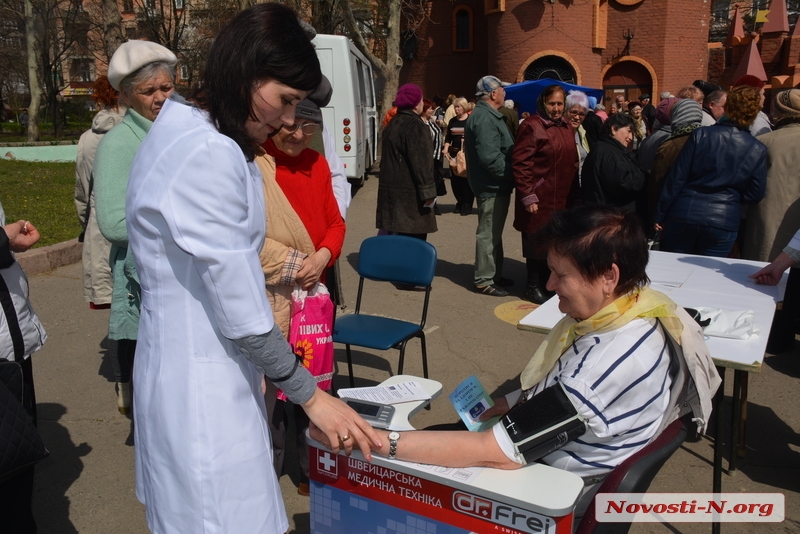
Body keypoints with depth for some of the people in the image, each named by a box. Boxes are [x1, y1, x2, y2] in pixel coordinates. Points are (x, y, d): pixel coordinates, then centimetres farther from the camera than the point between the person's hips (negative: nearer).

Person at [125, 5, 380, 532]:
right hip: (202, 383, -10)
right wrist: (311, 395, -11)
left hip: (198, 364, 10)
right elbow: (240, 309, -21)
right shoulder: (209, 154, -22)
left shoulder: (190, 132, 10)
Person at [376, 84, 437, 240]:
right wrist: (428, 191, -17)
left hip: (392, 192, 9)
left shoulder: (392, 124, 16)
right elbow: (421, 162, -19)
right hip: (410, 194, -9)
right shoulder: (415, 125, -12)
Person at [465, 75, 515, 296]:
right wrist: (511, 175, -18)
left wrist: (509, 174, 14)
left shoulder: (487, 115, 16)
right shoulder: (485, 118, -19)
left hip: (495, 186, 11)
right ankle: (484, 280, 6)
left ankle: (494, 275, 29)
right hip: (492, 186, -11)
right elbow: (490, 157, -27)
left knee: (493, 232, 18)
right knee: (489, 234, -3)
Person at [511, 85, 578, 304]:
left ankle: (547, 283, 26)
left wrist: (573, 193, 13)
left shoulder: (566, 128, 14)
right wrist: (528, 195, -19)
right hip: (539, 199, -7)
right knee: (537, 242, 2)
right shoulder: (531, 126, -9)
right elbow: (520, 163, -15)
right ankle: (533, 285, 16)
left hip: (562, 198, 7)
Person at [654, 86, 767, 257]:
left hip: (684, 213, -1)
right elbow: (755, 194, 4)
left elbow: (676, 178, -6)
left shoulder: (700, 135, -7)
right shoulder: (757, 150, -2)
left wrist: (659, 215, 0)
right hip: (724, 222, 1)